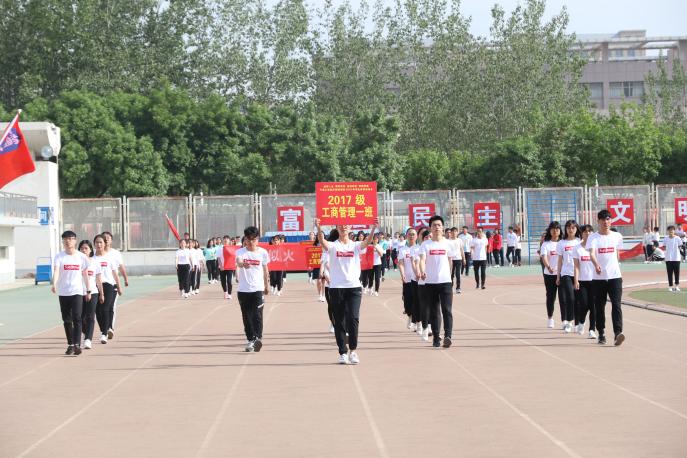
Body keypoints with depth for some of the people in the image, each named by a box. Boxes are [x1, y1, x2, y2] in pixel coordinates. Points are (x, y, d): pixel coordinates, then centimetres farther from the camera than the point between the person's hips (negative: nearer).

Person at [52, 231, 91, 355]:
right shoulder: (59, 257, -2)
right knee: (67, 320, 8)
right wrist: (54, 284, -35)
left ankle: (77, 345, -18)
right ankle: (70, 345, 18)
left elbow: (85, 274, 10)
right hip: (63, 292, 1)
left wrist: (88, 291, 12)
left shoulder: (81, 257, 2)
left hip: (77, 292, -1)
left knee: (77, 318, -13)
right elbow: (56, 271, -17)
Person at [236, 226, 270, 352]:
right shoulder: (241, 252, -2)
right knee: (247, 317, 6)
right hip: (243, 290, 1)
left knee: (257, 315, -13)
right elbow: (238, 262, -24)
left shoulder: (263, 252, 2)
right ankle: (250, 340, 13)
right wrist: (243, 264, -48)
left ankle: (258, 338, -21)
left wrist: (266, 286, 21)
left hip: (258, 289, -1)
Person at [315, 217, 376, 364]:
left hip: (354, 287, 0)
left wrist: (373, 228, -34)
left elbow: (367, 242, -14)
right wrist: (319, 228, -39)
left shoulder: (355, 246, 6)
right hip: (336, 288, 0)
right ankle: (343, 352, 11)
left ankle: (353, 350, 2)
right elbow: (322, 241, -18)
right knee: (339, 321, 4)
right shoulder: (332, 246, 3)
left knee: (353, 318, -10)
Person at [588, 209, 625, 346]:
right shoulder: (593, 237, -2)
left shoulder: (617, 236, 7)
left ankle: (618, 333, -21)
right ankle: (601, 333, 19)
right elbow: (592, 253, -18)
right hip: (598, 278, 0)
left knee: (616, 304, -13)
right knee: (599, 306, 7)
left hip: (615, 276, 0)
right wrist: (596, 265, -36)